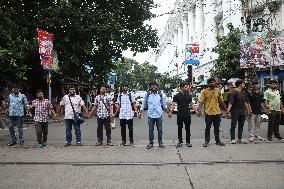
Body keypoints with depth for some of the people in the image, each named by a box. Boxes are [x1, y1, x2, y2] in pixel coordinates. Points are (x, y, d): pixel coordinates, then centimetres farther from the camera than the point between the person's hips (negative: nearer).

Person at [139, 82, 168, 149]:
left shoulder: (160, 94, 5)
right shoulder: (147, 95, 4)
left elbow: (164, 103, 11)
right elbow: (143, 104, 9)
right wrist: (140, 113, 7)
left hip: (159, 115, 0)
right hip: (150, 115, 0)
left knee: (160, 130, 5)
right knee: (151, 130, 6)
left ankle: (160, 142, 16)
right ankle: (151, 142, 16)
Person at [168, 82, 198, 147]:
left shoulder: (189, 96, 6)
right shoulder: (177, 96, -3)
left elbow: (191, 104, 13)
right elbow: (173, 104, -9)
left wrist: (196, 111, 7)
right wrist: (170, 112, -24)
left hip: (187, 115, 2)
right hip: (180, 115, -2)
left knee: (188, 129, 6)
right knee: (179, 129, 6)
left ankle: (188, 142, 15)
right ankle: (180, 142, 17)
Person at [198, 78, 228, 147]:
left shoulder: (218, 91, 6)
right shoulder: (204, 91, -4)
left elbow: (221, 101, 13)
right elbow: (201, 101, -8)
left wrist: (225, 109, 13)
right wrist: (200, 110, -20)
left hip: (217, 112, 3)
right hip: (208, 112, -3)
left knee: (217, 128, 11)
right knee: (207, 128, 4)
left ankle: (217, 141, 21)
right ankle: (206, 141, 15)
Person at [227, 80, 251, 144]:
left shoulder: (243, 93, 12)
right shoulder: (234, 92, -11)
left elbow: (245, 102, 21)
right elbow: (231, 102, -19)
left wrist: (248, 110, 21)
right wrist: (228, 110, -29)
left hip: (242, 112, 8)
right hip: (235, 112, -8)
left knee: (241, 125, 11)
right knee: (233, 125, -2)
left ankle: (240, 138, 19)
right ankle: (233, 139, 2)